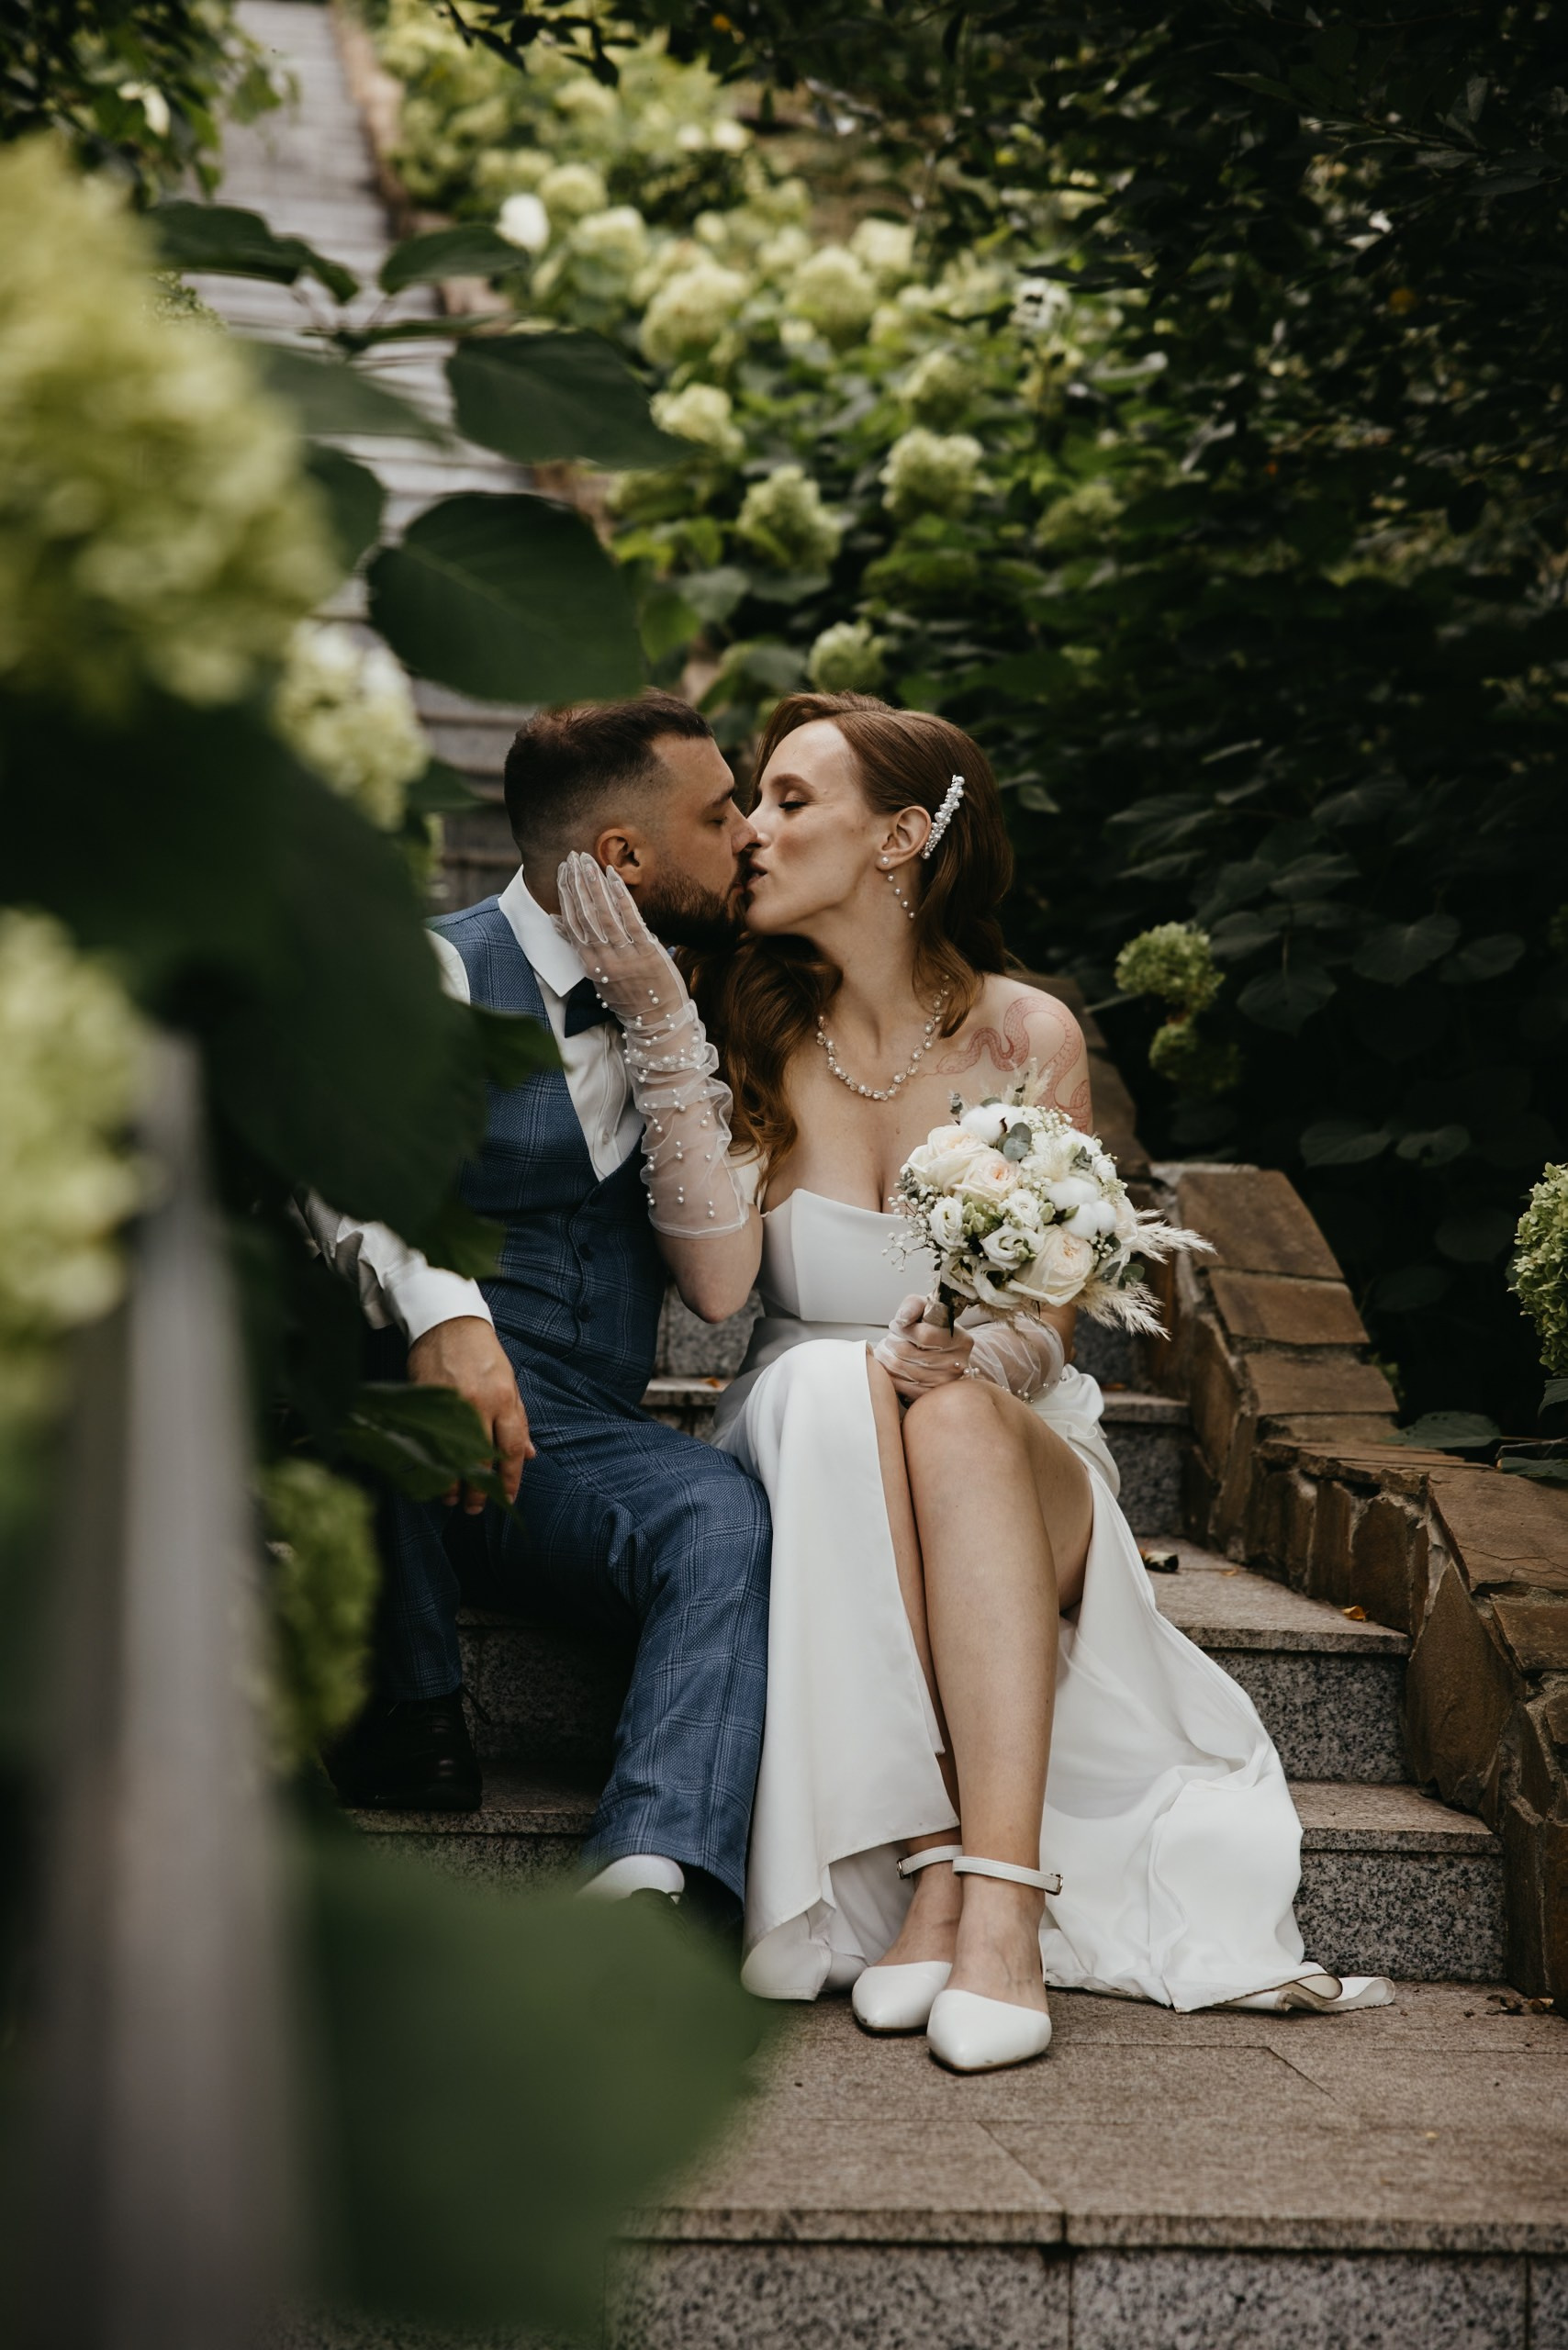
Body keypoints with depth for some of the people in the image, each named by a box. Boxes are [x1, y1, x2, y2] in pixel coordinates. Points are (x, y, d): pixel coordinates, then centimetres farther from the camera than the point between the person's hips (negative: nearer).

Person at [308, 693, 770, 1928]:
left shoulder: (683, 1024, 16)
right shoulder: (440, 972, -1)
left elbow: (716, 1279, 3)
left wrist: (663, 1035, -6)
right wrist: (440, 1308, -42)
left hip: (572, 1453, 4)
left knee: (725, 1512, -30)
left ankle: (650, 1881, -48)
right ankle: (409, 1720, -19)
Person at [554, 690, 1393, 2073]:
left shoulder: (1026, 1036, -1)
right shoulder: (758, 1035, 2)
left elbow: (1050, 1329, -2)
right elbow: (719, 1278, -14)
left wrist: (976, 1354, -26)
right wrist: (662, 1020, -17)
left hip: (1012, 1459, -1)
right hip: (812, 1467, 1)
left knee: (953, 1412, -34)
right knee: (838, 1382, -33)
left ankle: (1003, 1899, -45)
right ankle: (927, 1866, -38)